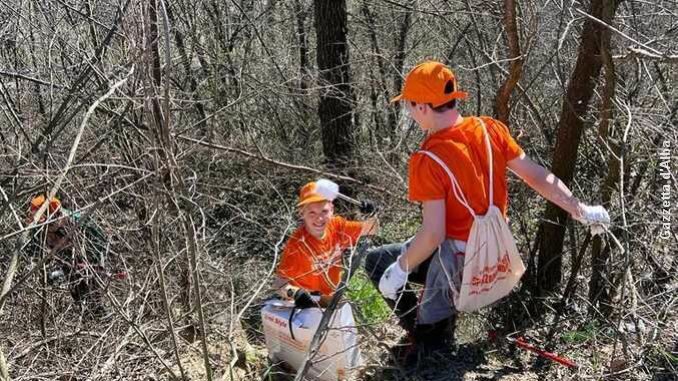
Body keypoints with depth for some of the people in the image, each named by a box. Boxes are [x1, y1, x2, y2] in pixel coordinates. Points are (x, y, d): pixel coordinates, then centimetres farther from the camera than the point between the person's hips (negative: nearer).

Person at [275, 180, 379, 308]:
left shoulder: (337, 226, -12)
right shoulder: (296, 244, -28)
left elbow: (370, 229, -1)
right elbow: (280, 283, -26)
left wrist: (371, 215, -22)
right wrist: (295, 293, -47)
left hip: (332, 300, 5)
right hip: (307, 303, -5)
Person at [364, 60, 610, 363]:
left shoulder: (427, 160, -25)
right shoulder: (491, 129, -7)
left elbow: (433, 234, -25)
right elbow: (536, 175, -2)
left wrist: (401, 269, -10)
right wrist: (580, 210, 9)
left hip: (458, 260, -7)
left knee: (376, 261, 9)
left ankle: (426, 336, 13)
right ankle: (435, 332, 34)